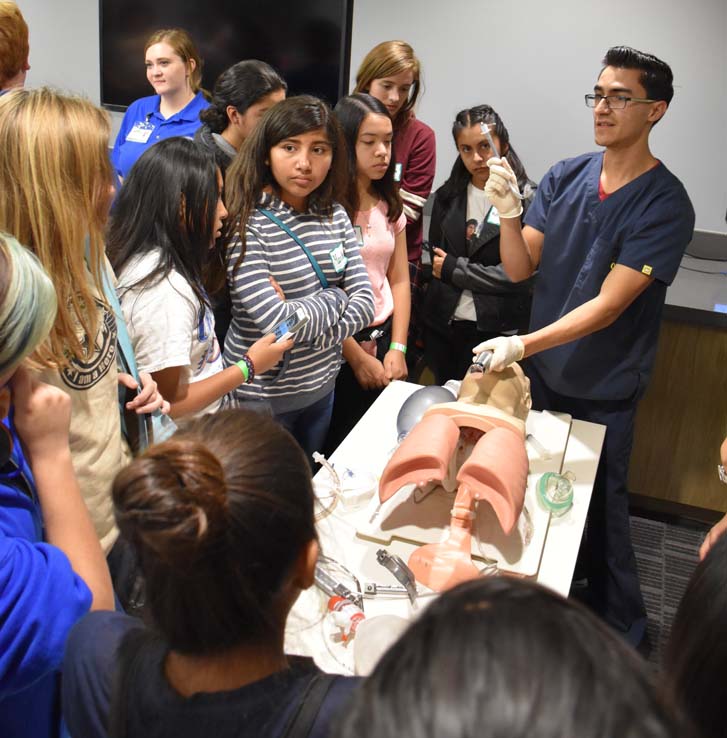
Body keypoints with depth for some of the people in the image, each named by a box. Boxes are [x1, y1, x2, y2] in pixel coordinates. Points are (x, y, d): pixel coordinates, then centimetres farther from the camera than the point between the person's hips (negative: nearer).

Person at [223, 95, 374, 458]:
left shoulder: (335, 215, 0)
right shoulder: (247, 224, -19)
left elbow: (364, 303, -5)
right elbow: (275, 320, -27)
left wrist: (305, 322, -20)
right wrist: (336, 298, -11)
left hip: (320, 386, 6)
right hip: (263, 394, -6)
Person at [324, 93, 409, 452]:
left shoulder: (389, 205, 9)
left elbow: (399, 280, 9)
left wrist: (397, 348, 0)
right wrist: (357, 357, -11)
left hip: (382, 338, 6)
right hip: (337, 345, -6)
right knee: (336, 444, 6)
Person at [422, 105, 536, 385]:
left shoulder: (527, 200, -10)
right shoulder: (448, 196, 6)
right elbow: (435, 259, 12)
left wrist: (454, 269, -10)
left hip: (497, 330, -4)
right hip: (443, 327, 5)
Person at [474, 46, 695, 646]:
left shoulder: (665, 205, -18)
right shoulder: (565, 177, -3)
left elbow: (609, 304, -24)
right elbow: (519, 268, -4)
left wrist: (522, 345, -32)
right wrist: (509, 213, -22)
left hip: (604, 392, -5)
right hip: (542, 372, 5)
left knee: (599, 511, 9)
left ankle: (621, 630, 33)